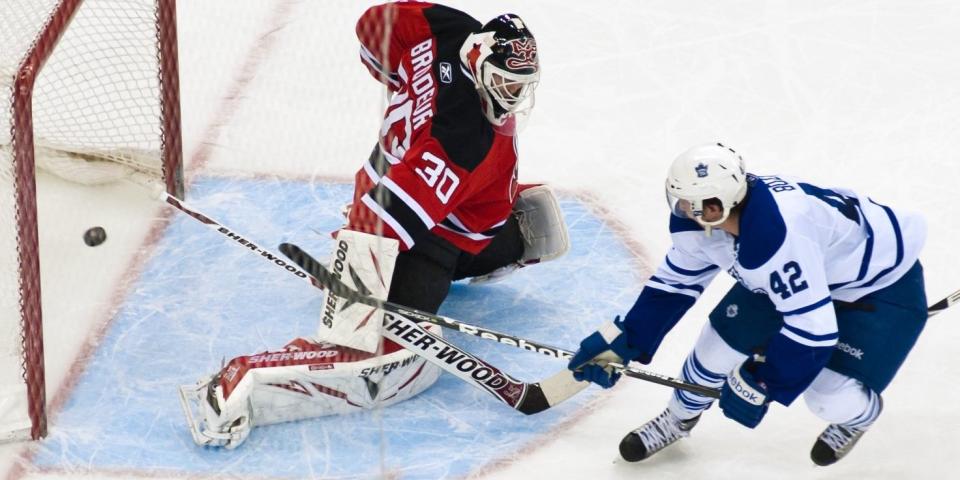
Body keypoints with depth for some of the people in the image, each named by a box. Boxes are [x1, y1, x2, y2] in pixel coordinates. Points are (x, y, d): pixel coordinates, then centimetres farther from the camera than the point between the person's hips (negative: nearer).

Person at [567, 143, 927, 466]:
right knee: (725, 336, 2)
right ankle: (679, 417, 31)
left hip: (884, 281, -7)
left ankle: (858, 412, 19)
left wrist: (759, 384, -26)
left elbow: (811, 329, -37)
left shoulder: (777, 235, -43)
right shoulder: (705, 219, -17)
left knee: (830, 397, -19)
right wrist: (624, 341, -4)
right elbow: (675, 282, 1)